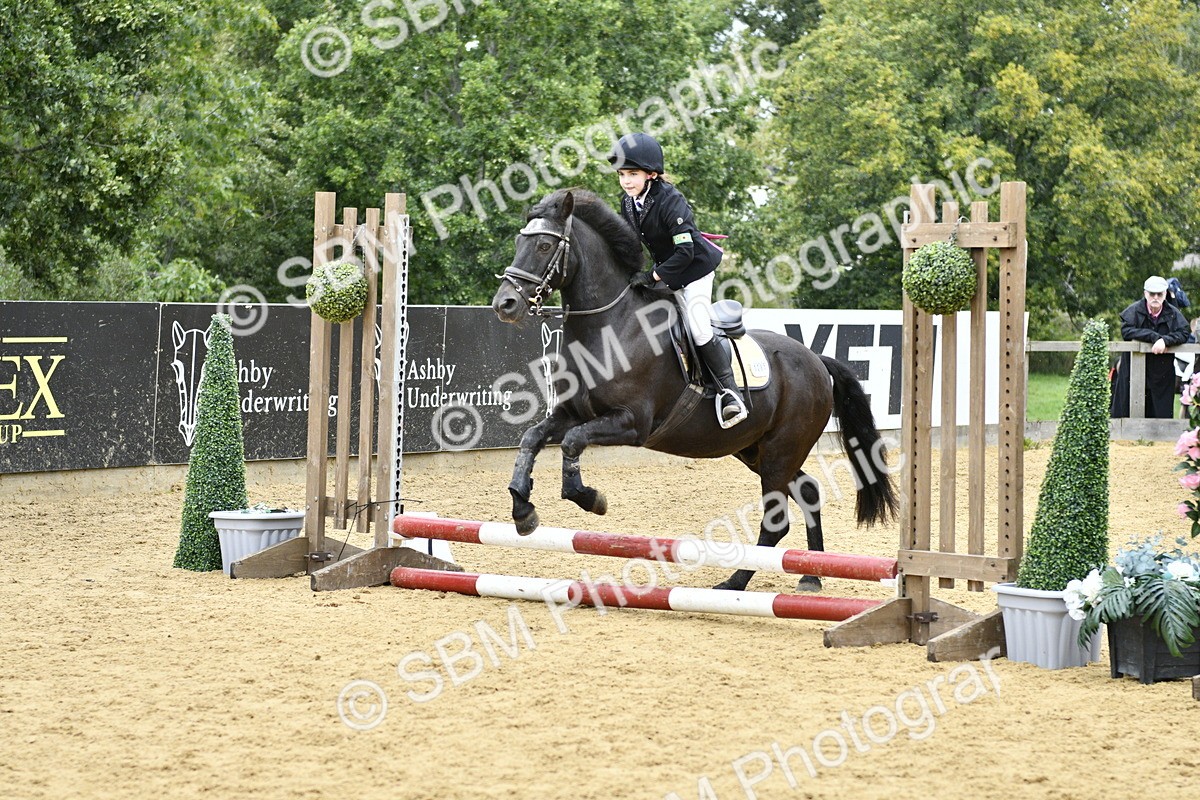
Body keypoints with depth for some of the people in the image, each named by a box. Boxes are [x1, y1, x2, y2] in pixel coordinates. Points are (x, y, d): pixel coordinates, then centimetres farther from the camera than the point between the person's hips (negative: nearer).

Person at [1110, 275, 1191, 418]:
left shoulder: (1172, 314, 2)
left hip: (1162, 374, 2)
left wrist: (1165, 340, -24)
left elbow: (1184, 332, -7)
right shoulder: (1134, 311, -5)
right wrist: (1154, 337, -23)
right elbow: (1126, 331, -19)